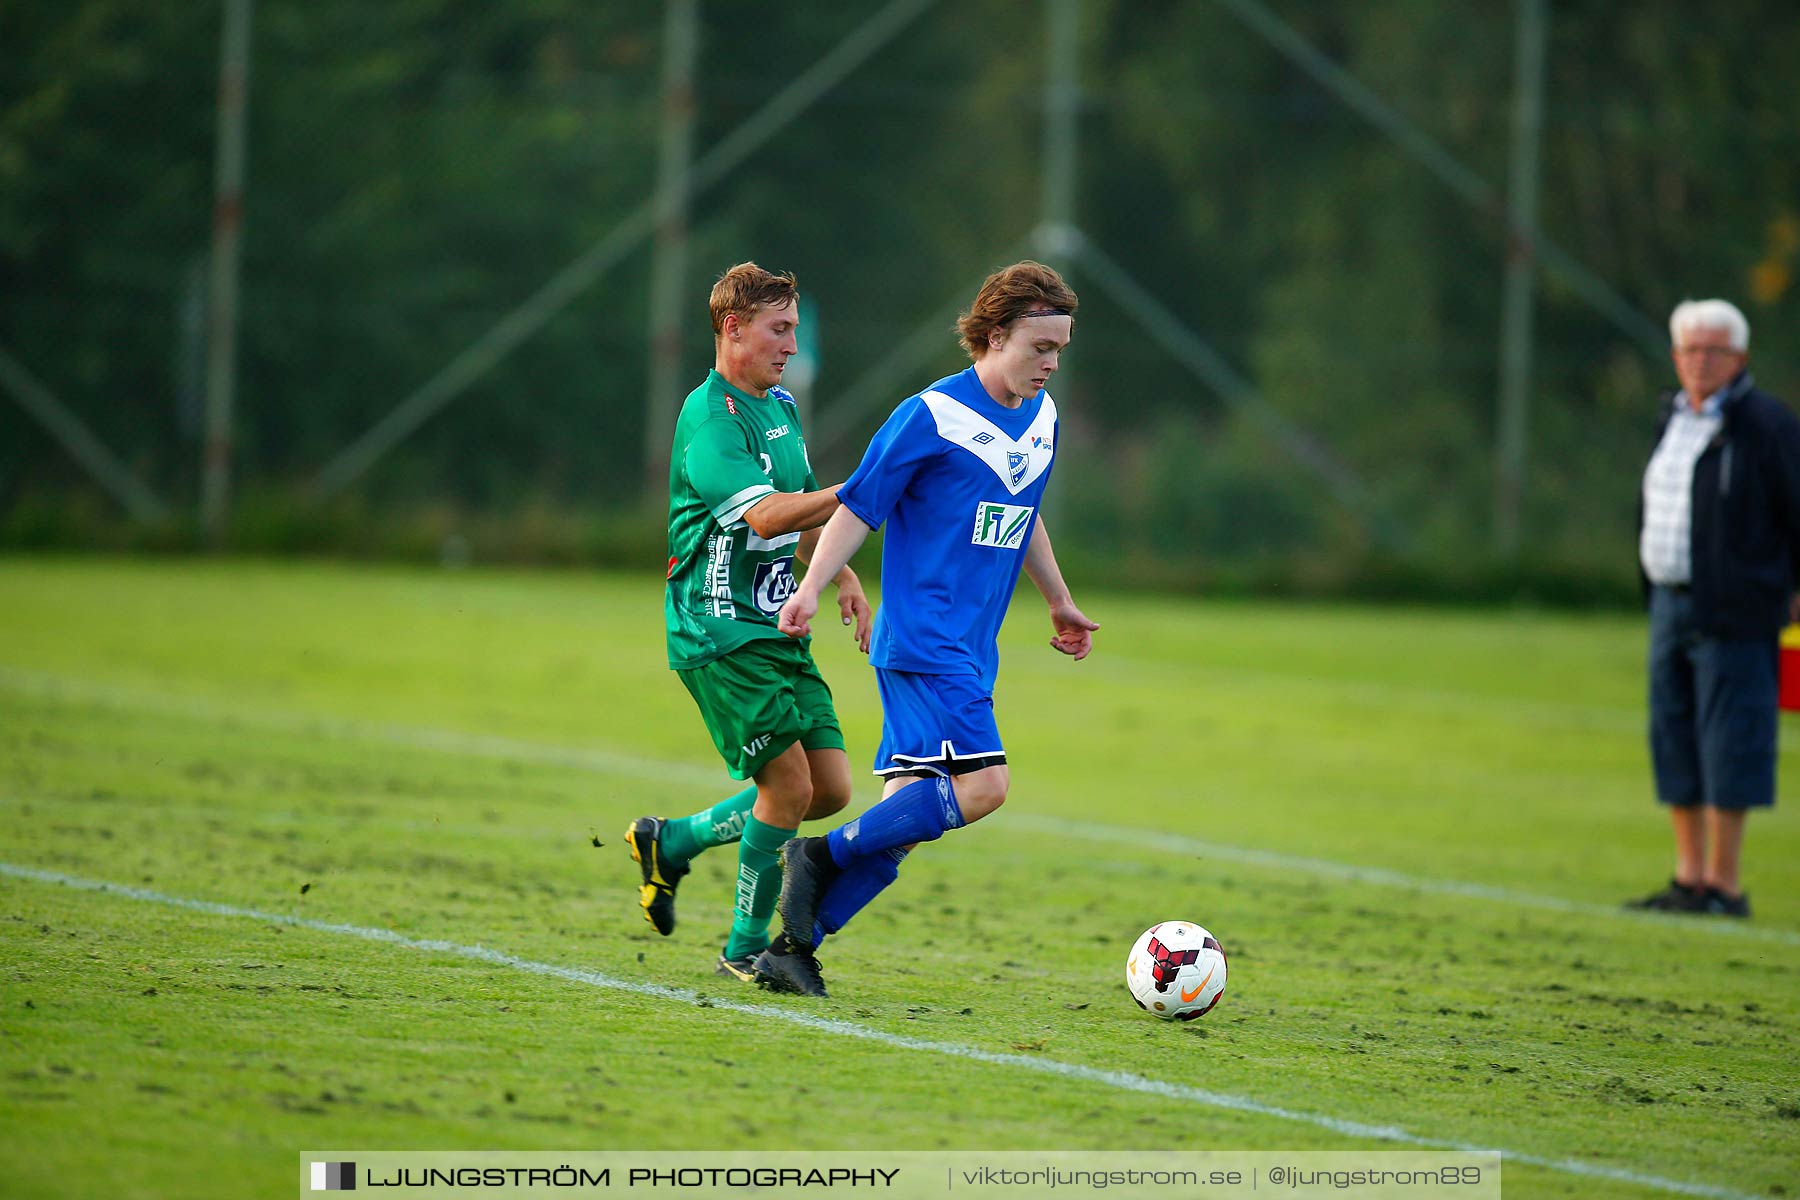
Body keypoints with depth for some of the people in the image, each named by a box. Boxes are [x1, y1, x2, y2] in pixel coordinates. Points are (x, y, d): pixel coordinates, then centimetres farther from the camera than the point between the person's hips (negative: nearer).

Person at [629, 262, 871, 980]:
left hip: (777, 629, 9)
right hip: (720, 632, -9)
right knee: (790, 783, -11)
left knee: (830, 789, 3)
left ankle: (672, 842, 20)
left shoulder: (780, 407, 15)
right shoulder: (709, 418, -15)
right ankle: (746, 948, 4)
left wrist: (845, 580, 16)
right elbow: (765, 515, -28)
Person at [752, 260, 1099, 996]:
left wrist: (1059, 603, 38)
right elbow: (858, 506, -7)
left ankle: (793, 947, 5)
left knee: (909, 813, 2)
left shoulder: (1042, 417, 14)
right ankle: (823, 855, -8)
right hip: (921, 639, -8)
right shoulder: (931, 416, -9)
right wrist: (812, 588, -18)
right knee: (981, 784, -21)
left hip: (971, 651, 8)